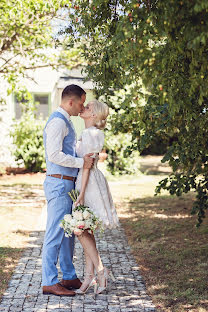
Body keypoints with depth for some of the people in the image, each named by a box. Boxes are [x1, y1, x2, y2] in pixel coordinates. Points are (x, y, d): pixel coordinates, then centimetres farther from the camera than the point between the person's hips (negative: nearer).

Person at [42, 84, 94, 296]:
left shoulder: (65, 122, 18)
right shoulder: (58, 122, -15)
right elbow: (55, 155, -24)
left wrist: (85, 158, 13)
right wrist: (81, 162, -19)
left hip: (67, 185, 11)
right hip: (59, 183, -11)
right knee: (55, 232, -7)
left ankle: (69, 277, 25)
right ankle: (49, 282, -2)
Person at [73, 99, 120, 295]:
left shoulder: (90, 134, -14)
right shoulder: (88, 133, 16)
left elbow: (87, 164, -18)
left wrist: (81, 193, -20)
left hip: (89, 183, -10)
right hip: (86, 182, 10)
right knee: (86, 231, 7)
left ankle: (101, 270, -2)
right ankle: (89, 277, 9)